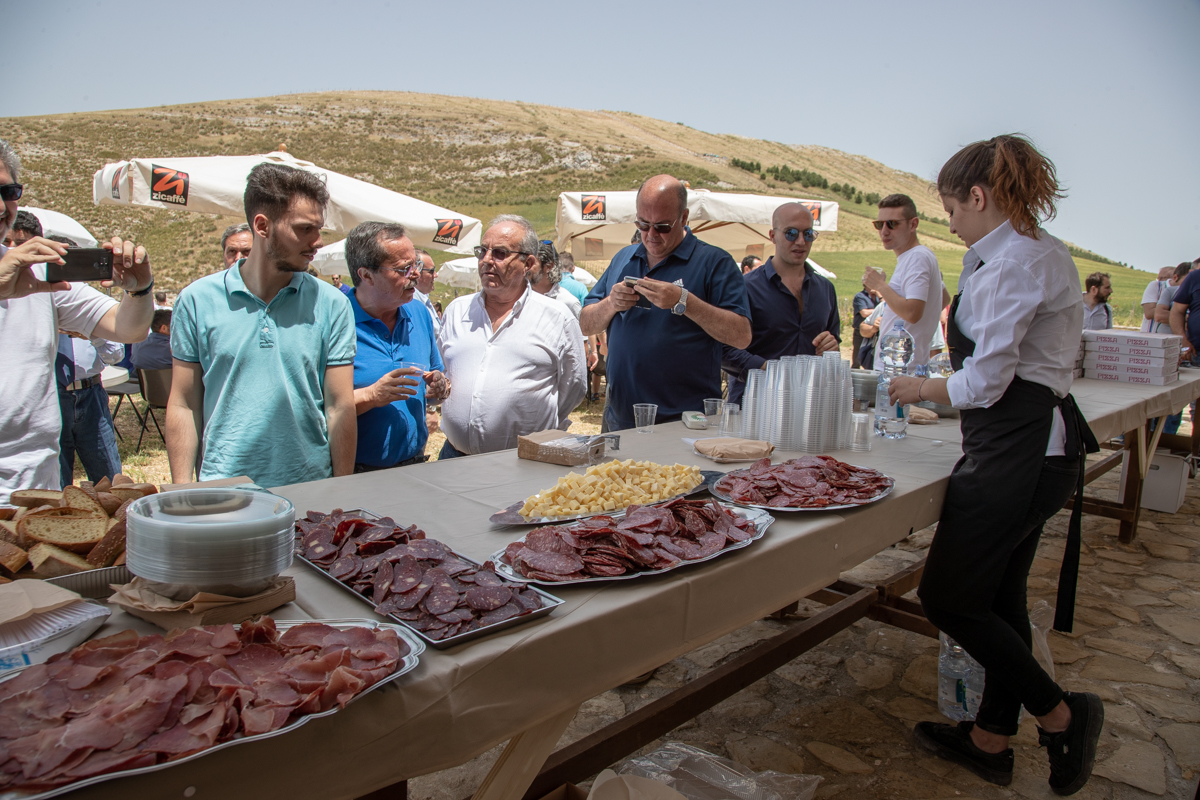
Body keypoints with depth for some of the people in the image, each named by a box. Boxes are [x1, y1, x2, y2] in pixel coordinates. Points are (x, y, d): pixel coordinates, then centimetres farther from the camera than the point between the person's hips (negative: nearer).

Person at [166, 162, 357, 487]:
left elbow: (340, 408, -2)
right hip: (221, 490, 0)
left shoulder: (331, 305, -2)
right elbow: (184, 406, 2)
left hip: (310, 489, 0)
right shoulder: (197, 300, -1)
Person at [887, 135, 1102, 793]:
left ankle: (1060, 715, 16)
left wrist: (922, 389, 0)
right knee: (998, 598, 16)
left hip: (1016, 449, -11)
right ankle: (991, 739, 30)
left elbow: (985, 382, -17)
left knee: (947, 597, -1)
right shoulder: (1044, 252, 16)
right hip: (1038, 443, 11)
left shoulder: (1011, 263, -16)